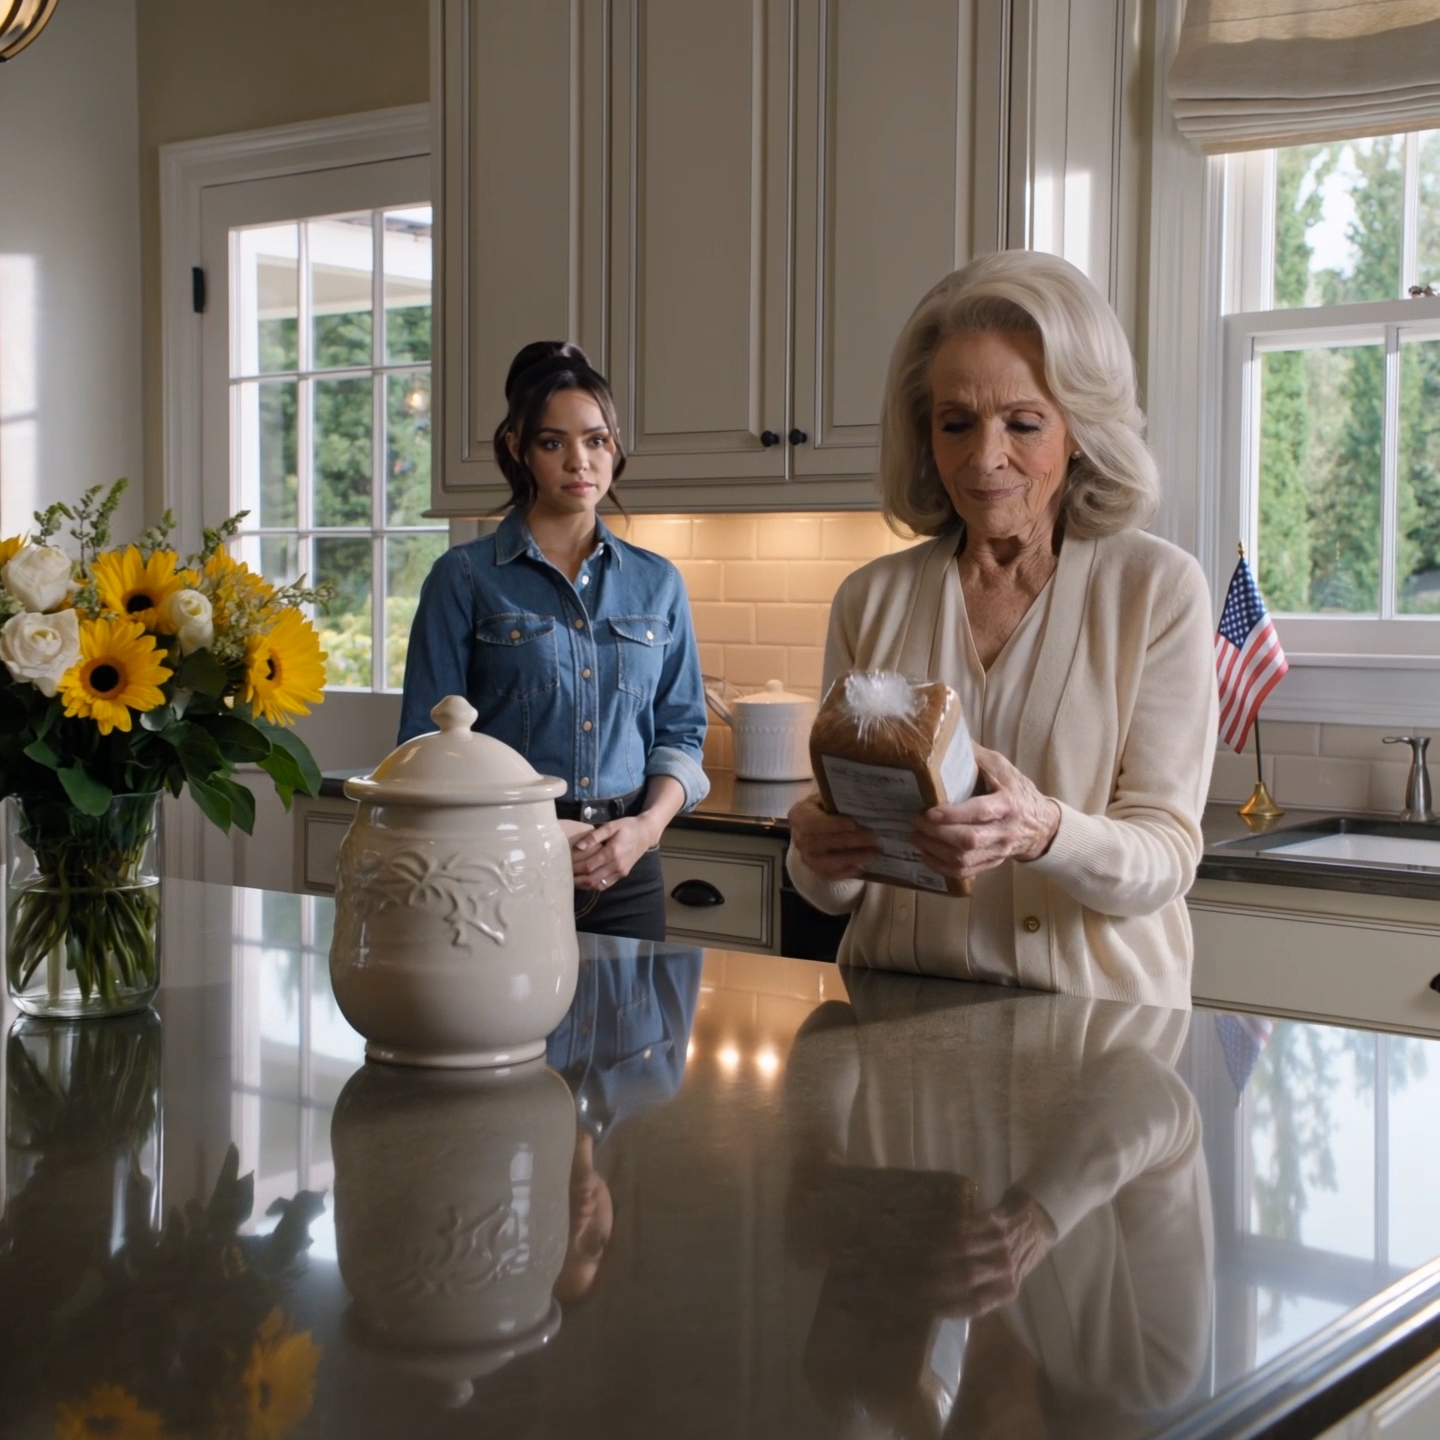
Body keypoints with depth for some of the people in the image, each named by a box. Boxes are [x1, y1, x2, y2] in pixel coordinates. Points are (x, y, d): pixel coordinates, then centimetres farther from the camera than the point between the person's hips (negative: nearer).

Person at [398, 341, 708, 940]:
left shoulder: (657, 583, 9)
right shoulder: (465, 577, -2)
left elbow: (680, 731, 10)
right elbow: (426, 744, -5)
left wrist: (649, 823, -8)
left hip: (625, 870, 3)